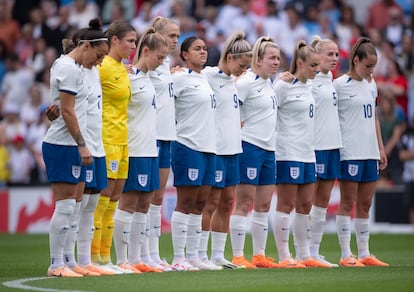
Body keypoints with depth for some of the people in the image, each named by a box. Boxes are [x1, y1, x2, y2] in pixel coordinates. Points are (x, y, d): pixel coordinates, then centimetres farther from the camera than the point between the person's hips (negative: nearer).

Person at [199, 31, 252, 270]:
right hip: (215, 148, -8)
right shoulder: (209, 77, -11)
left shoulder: (232, 80, 14)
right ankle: (201, 256, 1)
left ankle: (218, 254, 15)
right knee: (212, 200, -5)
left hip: (232, 147, 8)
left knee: (227, 201, 9)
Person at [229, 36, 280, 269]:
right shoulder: (247, 82, -12)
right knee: (244, 203, -5)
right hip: (250, 146, -9)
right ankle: (238, 256, -2)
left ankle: (259, 255, 15)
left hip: (269, 149, 9)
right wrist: (238, 126, -13)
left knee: (264, 205, 10)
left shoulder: (268, 82, 15)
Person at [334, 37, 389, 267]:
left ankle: (364, 253, 13)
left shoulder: (370, 84, 14)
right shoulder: (339, 85, -7)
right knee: (347, 203, -2)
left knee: (365, 204, 9)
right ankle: (346, 255, 0)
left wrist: (381, 148, 17)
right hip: (349, 151, -7)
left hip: (370, 153, 7)